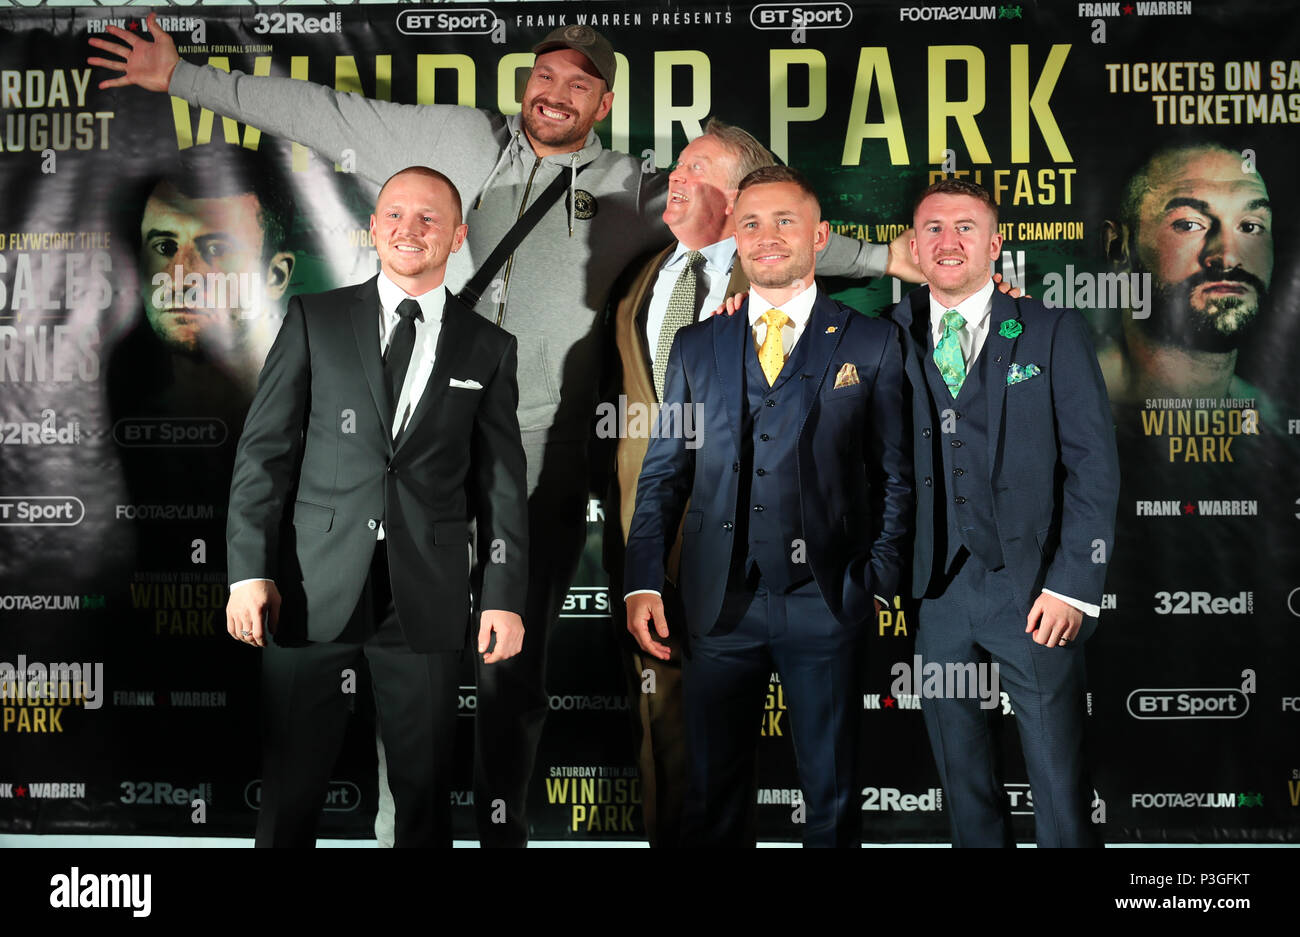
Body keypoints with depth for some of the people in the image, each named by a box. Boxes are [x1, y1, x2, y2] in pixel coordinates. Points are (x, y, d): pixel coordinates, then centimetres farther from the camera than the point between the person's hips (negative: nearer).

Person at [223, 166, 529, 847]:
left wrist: (506, 595, 1)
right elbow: (264, 449, 3)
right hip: (313, 587, 0)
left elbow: (502, 481, 7)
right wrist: (250, 568, -4)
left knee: (424, 788, 8)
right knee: (291, 785, 6)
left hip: (428, 598, 1)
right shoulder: (314, 319, 7)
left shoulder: (488, 348, 9)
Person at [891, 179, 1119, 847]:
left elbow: (1093, 464, -2)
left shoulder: (1053, 332, 2)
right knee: (963, 782, 14)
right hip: (932, 593, 2)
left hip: (1032, 591, -2)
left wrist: (1073, 585, -8)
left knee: (1061, 789, 5)